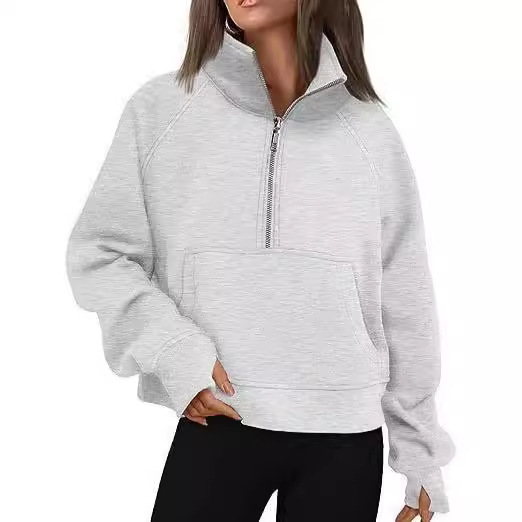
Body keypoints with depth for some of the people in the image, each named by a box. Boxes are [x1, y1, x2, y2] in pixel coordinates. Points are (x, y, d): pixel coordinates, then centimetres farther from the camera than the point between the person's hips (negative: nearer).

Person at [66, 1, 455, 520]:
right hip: (215, 424, -1)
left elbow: (405, 304, 6)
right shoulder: (160, 110, 0)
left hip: (345, 437, 1)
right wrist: (173, 351, -12)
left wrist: (422, 455, 10)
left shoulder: (368, 131, 2)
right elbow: (99, 253, 3)